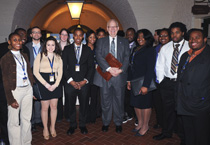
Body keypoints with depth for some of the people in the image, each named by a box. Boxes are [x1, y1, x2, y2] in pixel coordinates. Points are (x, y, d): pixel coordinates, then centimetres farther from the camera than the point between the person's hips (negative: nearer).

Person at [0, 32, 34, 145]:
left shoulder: (24, 56, 13)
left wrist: (32, 87, 7)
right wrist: (11, 99, -10)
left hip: (28, 89, 5)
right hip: (15, 90, -5)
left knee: (26, 118, 12)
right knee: (14, 121, 3)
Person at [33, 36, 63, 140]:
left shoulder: (58, 57, 10)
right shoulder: (40, 56, 0)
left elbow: (60, 72, 7)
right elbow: (35, 72, -5)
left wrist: (55, 84, -6)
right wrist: (46, 84, -10)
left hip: (55, 84, 3)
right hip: (43, 84, -3)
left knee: (54, 106, 7)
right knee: (45, 107, 2)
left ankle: (52, 127, 23)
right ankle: (45, 129, 19)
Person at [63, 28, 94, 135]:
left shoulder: (88, 50, 7)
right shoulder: (67, 49, 6)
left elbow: (91, 67, 4)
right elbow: (64, 67, 1)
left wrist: (85, 80, -7)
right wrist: (70, 81, -8)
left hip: (84, 83, 0)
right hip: (70, 83, 0)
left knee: (84, 105, 7)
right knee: (71, 105, 8)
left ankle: (82, 125, 26)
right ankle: (72, 125, 26)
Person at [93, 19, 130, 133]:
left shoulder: (124, 42, 11)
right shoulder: (101, 41, 9)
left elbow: (127, 58, 2)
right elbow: (99, 56, -4)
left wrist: (121, 70, -15)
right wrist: (109, 68, -16)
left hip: (120, 76, 1)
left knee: (119, 101, 8)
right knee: (106, 101, 8)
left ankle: (118, 123, 25)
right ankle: (106, 123, 26)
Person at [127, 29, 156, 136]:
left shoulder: (150, 51, -11)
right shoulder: (135, 50, 12)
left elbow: (150, 69, -17)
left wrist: (145, 85, -22)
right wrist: (129, 80, 11)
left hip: (144, 82, -7)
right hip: (135, 81, 7)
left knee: (145, 103, 5)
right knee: (136, 103, 14)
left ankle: (145, 126, 22)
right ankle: (140, 123, 32)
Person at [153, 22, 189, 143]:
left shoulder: (190, 47, -3)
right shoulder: (165, 48, 9)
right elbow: (159, 66, 10)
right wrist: (161, 81, 3)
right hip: (167, 83, 3)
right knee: (168, 108, 15)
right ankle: (167, 132, 34)